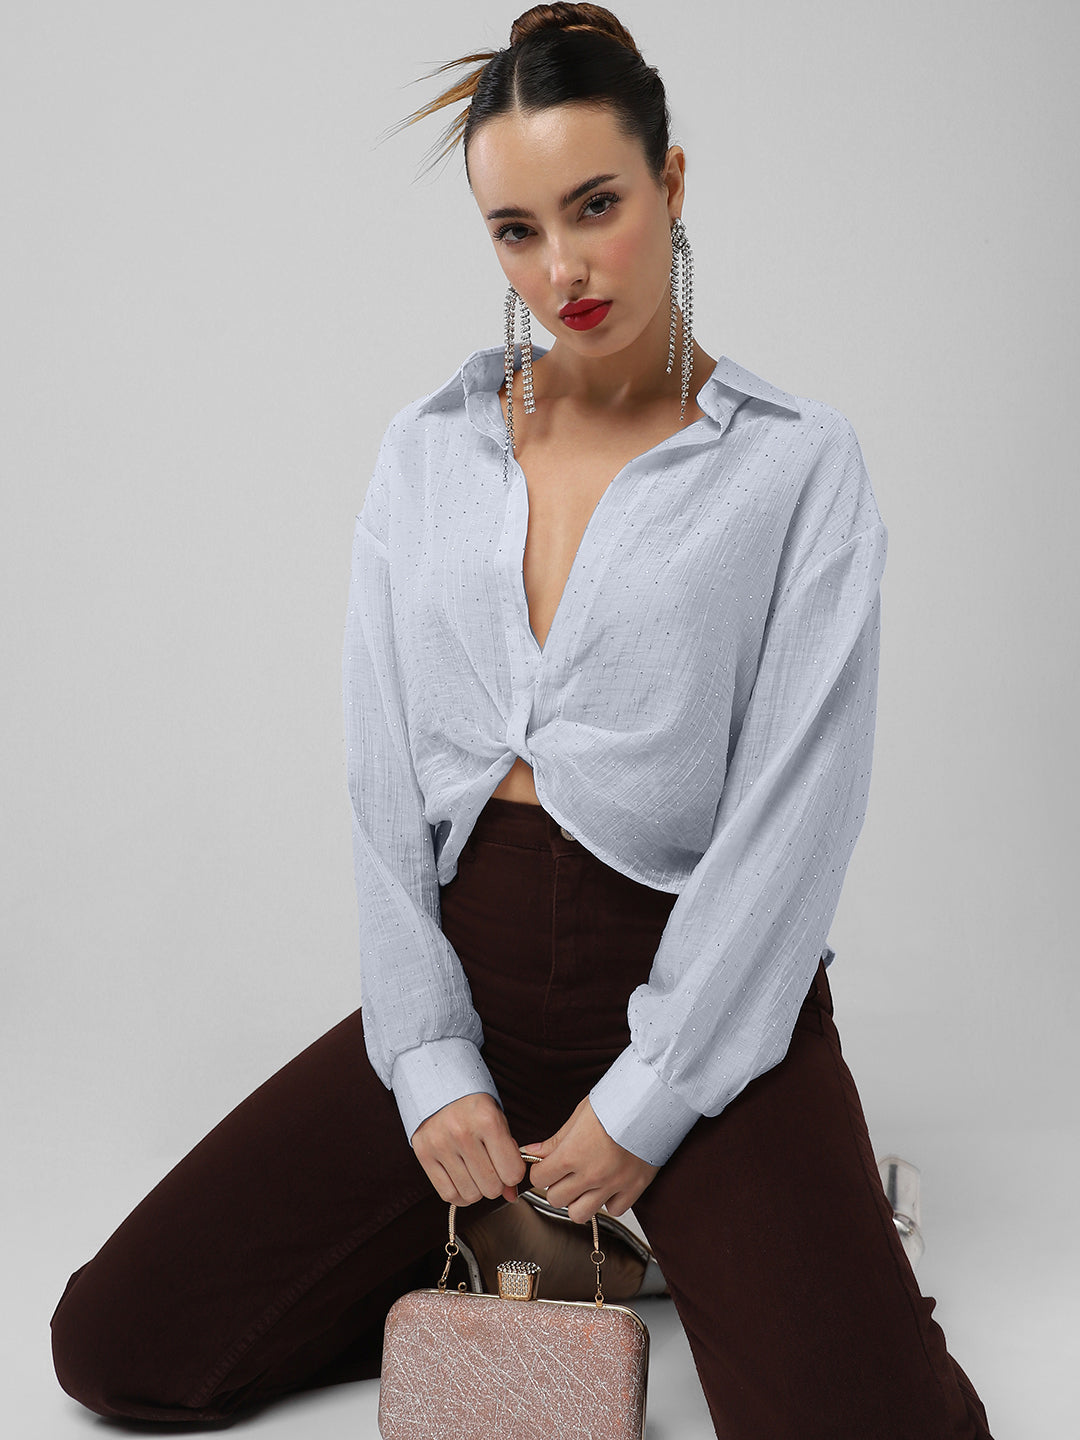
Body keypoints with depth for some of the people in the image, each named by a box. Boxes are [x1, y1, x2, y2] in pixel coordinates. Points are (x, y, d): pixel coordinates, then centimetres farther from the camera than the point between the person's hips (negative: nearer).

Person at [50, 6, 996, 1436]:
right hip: (467, 978, 4)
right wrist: (429, 1064, -5)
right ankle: (535, 1239, 14)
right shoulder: (427, 451, 7)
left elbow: (795, 808, -10)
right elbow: (384, 780, 4)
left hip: (702, 993, -3)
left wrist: (645, 1103, -13)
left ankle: (753, 1237, 8)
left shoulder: (799, 462, -3)